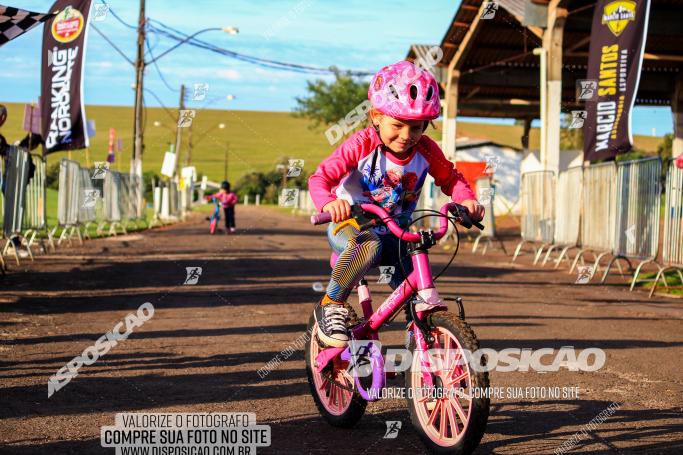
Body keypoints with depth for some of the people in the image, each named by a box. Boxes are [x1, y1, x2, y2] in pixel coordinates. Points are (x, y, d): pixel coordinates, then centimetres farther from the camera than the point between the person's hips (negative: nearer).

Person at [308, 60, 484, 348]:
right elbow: (321, 177, -23)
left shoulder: (426, 150, -7)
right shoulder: (363, 144, -18)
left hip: (395, 234, 5)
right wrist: (329, 202, -46)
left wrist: (467, 199, -15)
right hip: (349, 227, -4)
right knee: (369, 245, -41)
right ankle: (331, 306, -23)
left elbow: (449, 178, 8)